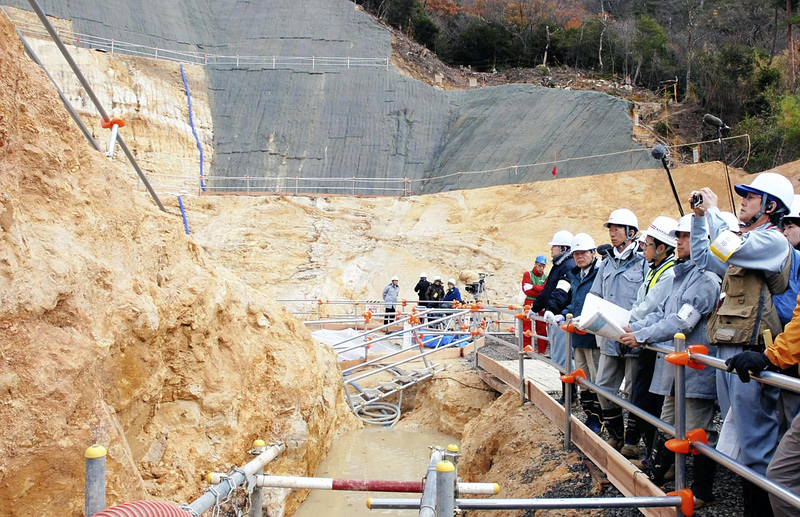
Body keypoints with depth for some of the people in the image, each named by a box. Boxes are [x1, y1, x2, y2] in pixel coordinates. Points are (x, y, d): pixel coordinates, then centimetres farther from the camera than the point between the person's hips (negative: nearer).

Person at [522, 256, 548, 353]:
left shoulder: (545, 277, 13)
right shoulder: (528, 274, 5)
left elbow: (546, 289, -5)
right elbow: (527, 290, -7)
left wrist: (532, 287, -13)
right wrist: (540, 293, -7)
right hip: (529, 303, -2)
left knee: (542, 329, 3)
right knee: (527, 328, -5)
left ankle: (542, 351, 9)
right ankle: (526, 350, 0)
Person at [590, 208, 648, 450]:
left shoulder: (643, 262, -7)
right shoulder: (607, 263, 14)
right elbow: (595, 297, 18)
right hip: (609, 338, 7)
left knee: (634, 390, 3)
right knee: (604, 386, 11)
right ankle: (615, 435, 26)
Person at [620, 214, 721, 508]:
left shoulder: (705, 278, -17)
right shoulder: (681, 274, 15)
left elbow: (683, 321, -23)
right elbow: (662, 312, 16)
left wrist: (641, 336, -19)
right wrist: (633, 327, 1)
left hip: (696, 366, -9)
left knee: (698, 431, 2)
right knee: (668, 424, 19)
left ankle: (702, 492, 13)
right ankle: (654, 476, 31)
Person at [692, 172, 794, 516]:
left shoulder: (772, 240, -9)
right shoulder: (745, 238, 19)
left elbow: (726, 250, -25)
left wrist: (712, 210, -12)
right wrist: (699, 217, 21)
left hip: (750, 349, -10)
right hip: (727, 346, 10)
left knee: (755, 440, -8)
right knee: (738, 434, 15)